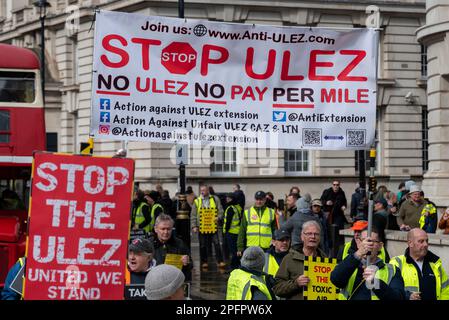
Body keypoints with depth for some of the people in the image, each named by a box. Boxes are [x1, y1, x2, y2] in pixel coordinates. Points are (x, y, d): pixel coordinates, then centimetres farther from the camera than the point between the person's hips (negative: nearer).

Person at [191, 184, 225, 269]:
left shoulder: (215, 199, 5)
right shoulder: (197, 201, 5)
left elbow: (220, 210, 5)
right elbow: (193, 215, 5)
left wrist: (218, 217, -15)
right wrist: (194, 226, -4)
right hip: (202, 227, 1)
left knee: (217, 244, -1)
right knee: (203, 246, 7)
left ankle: (220, 261, 4)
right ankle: (204, 262, 17)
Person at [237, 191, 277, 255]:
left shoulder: (271, 213, 8)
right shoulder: (247, 213, 7)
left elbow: (275, 231, 9)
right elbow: (242, 232, 7)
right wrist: (240, 248, 1)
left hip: (266, 248, 0)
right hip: (250, 248, 0)